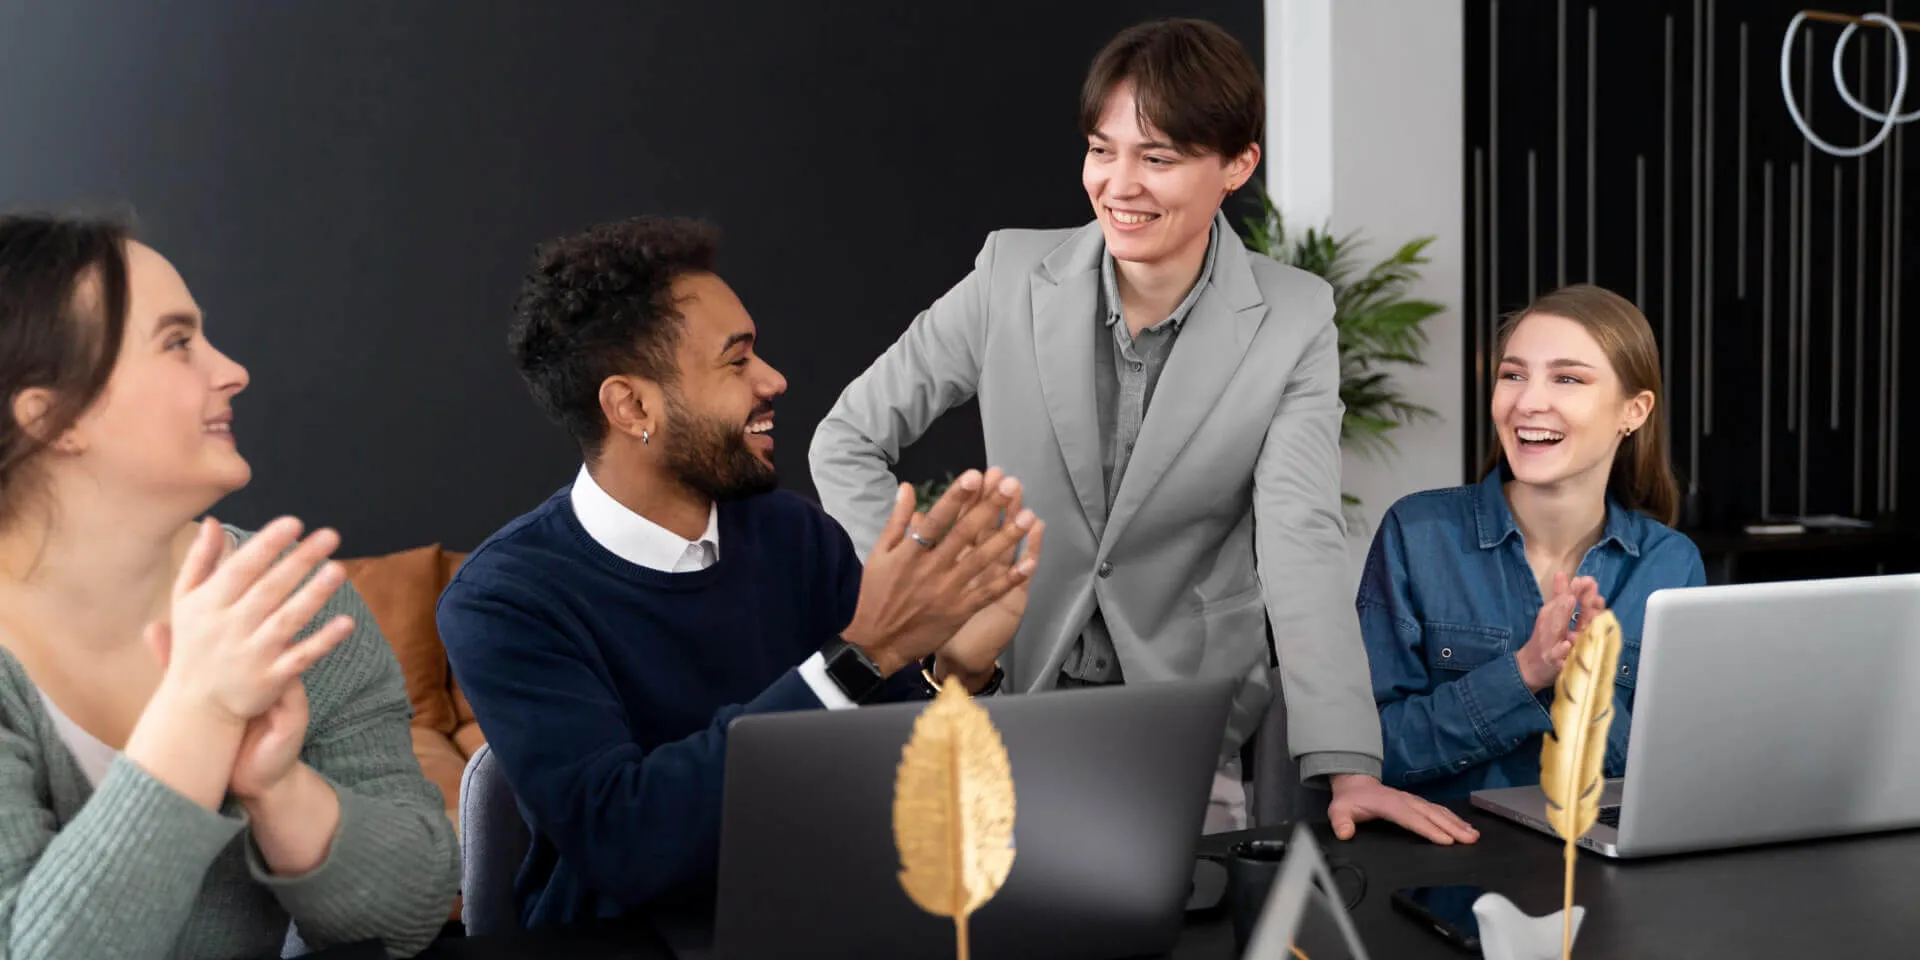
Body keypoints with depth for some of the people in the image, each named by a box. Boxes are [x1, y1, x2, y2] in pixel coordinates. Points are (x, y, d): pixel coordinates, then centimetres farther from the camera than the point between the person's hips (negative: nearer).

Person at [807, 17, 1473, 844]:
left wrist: (1348, 771, -28)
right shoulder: (1013, 274, -6)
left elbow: (1302, 547, -17)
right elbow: (846, 443, 2)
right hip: (1012, 706, 1)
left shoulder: (1293, 321, -8)